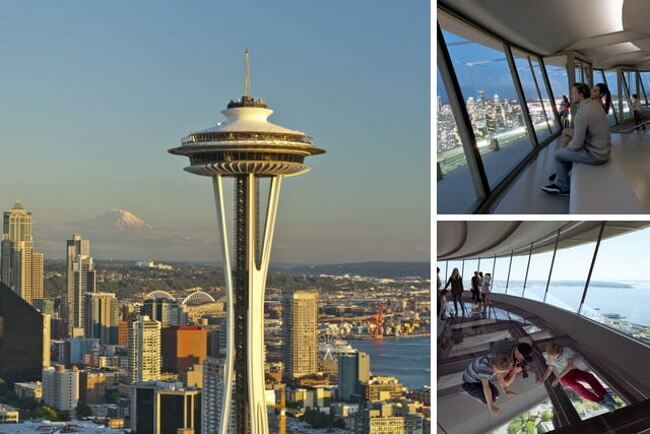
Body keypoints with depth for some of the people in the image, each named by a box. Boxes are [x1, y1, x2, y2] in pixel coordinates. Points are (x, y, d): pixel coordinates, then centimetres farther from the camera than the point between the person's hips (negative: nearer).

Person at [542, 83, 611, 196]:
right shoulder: (595, 104, 2)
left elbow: (577, 144, -22)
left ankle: (565, 186, 29)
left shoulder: (582, 114, -27)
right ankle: (559, 183, 32)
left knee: (558, 154, 11)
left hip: (595, 154, -9)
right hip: (602, 150, 9)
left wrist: (568, 147, 0)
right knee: (568, 150, 28)